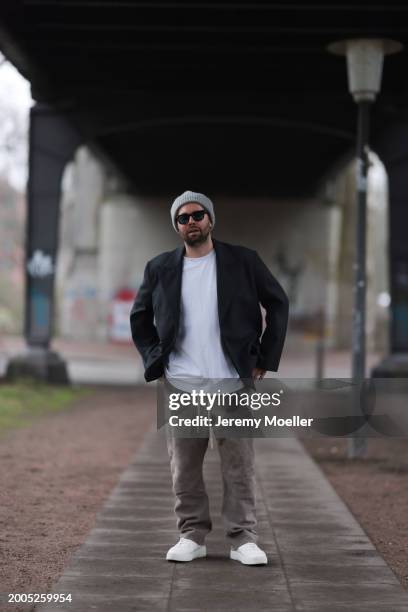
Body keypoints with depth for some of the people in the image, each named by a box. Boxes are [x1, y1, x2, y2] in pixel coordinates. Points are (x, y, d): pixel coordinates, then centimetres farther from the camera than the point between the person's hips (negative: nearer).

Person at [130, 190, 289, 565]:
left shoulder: (243, 262, 3)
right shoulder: (160, 268, 8)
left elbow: (278, 304, 6)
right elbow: (139, 317, 18)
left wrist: (266, 360, 0)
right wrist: (154, 361, 7)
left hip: (233, 383, -2)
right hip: (181, 384, 2)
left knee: (239, 465, -1)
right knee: (184, 467, 3)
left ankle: (243, 539, 5)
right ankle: (192, 536, 12)